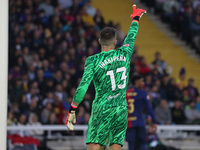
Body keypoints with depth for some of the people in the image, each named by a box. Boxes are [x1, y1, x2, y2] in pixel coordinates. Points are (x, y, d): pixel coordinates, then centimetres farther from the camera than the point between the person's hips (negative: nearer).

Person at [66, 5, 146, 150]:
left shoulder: (93, 61, -7)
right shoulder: (124, 54, 3)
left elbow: (83, 87, -14)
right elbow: (131, 37, 24)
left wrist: (72, 111, -6)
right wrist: (136, 18, 44)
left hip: (102, 110, -3)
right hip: (122, 109, 4)